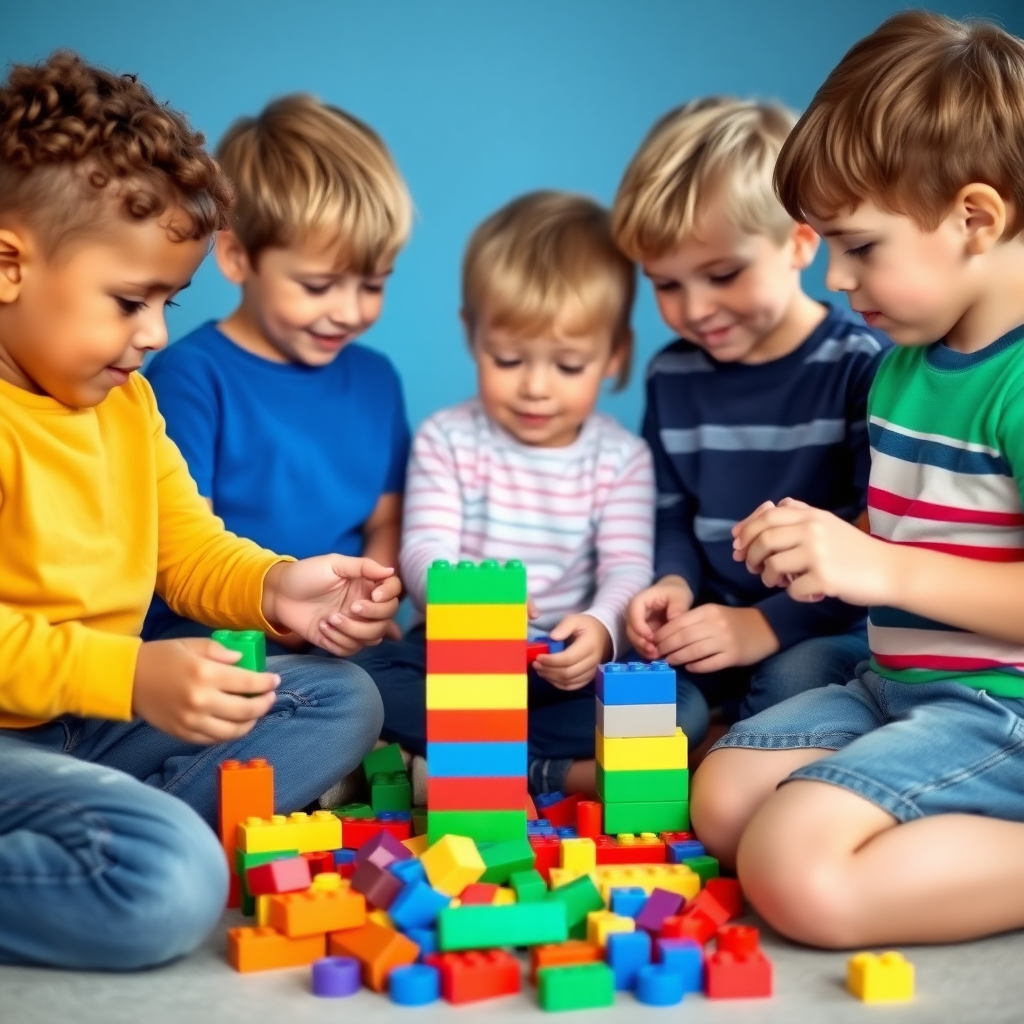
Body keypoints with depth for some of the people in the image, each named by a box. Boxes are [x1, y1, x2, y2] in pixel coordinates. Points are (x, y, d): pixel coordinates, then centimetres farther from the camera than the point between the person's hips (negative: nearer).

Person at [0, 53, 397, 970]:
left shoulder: (127, 401, 9)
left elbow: (189, 549, 14)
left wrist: (272, 590, -6)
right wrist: (133, 676, -34)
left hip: (99, 717, 10)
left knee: (342, 700, 9)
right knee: (169, 884, -32)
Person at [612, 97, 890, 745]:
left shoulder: (864, 365, -11)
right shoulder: (673, 376, 6)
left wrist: (769, 624, -22)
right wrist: (673, 583, -7)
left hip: (833, 633, -3)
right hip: (713, 633, 4)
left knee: (792, 680, -34)